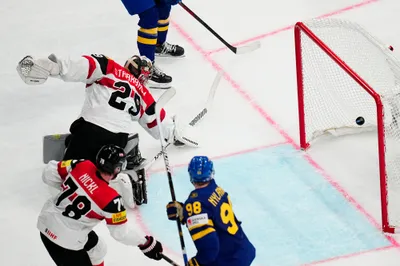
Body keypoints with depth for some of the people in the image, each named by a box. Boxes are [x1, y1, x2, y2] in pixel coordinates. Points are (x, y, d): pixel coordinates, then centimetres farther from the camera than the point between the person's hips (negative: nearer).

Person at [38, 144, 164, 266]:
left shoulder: (82, 166, -13)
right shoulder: (110, 199, -26)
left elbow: (49, 173, -3)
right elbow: (121, 232, -16)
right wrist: (146, 243, -2)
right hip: (64, 240, -8)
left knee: (97, 248, 27)